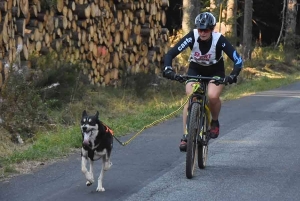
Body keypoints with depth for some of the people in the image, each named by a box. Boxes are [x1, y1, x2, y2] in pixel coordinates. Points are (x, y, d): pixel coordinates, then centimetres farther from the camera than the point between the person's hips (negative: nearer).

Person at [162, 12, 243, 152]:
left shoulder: (219, 40, -29)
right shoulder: (192, 37, -26)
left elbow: (238, 60, -29)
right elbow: (170, 53, -29)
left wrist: (233, 75, -47)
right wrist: (167, 69, -47)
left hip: (215, 72, -1)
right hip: (195, 70, 1)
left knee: (213, 96, -28)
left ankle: (215, 121, 2)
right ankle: (186, 136, -12)